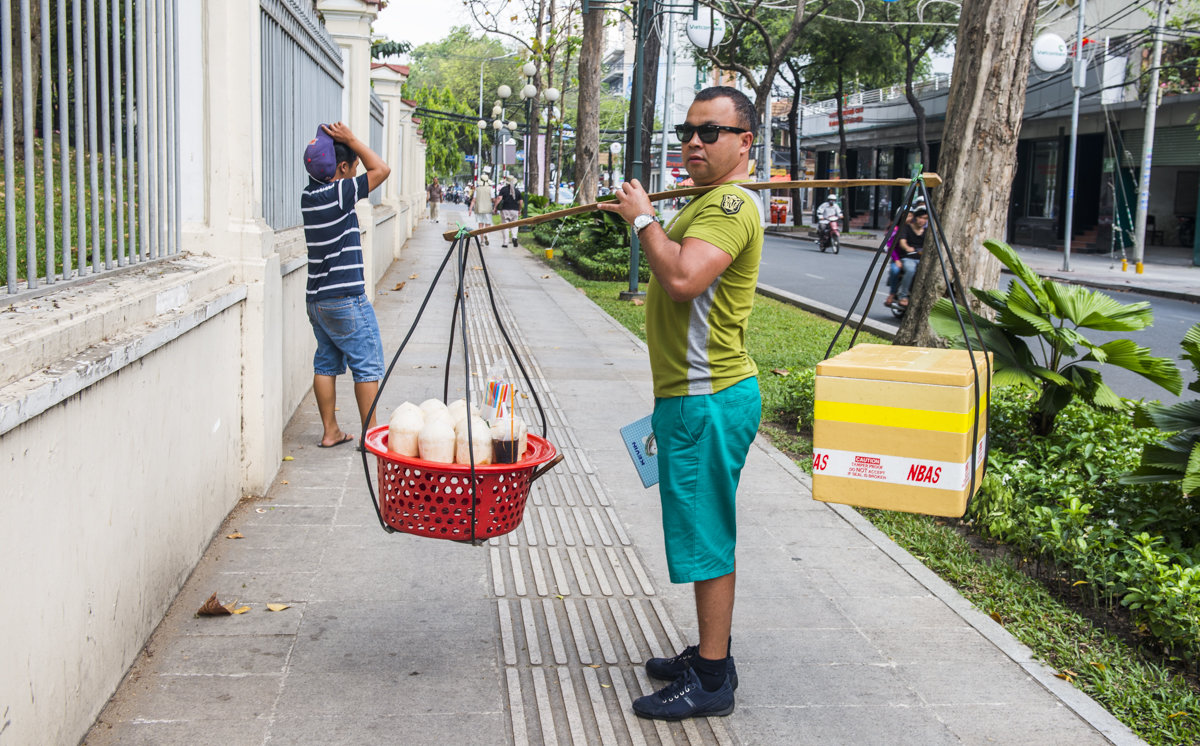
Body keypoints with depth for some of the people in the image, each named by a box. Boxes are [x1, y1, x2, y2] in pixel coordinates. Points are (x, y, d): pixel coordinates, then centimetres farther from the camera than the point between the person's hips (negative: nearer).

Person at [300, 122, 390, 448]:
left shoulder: (309, 195, 8)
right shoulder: (338, 193, -15)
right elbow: (381, 169, -11)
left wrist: (342, 143, 11)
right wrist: (350, 140, -7)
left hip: (317, 299, 8)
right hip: (347, 299, -8)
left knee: (326, 363, 12)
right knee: (367, 365, 1)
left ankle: (330, 431, 16)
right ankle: (370, 432, 4)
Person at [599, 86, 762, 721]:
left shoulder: (731, 203, -16)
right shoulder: (710, 202, 19)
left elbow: (683, 279, -30)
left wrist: (644, 218, -19)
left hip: (707, 400, -11)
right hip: (692, 394, 11)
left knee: (707, 537, -4)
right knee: (704, 534, 17)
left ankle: (711, 681, 5)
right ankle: (710, 655, 29)